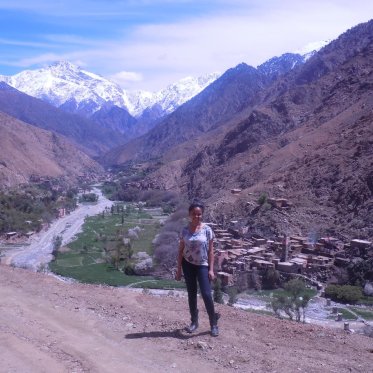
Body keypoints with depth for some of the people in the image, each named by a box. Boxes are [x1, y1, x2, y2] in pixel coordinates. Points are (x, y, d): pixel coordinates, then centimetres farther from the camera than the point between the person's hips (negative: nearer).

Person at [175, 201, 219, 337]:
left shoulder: (207, 229, -7)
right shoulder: (185, 230, -1)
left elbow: (210, 251, -4)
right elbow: (181, 251, 3)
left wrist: (211, 269, -9)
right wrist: (178, 270, 1)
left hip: (202, 265, -2)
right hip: (188, 265, 3)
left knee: (206, 294, -8)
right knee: (191, 294, 11)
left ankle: (214, 324, 8)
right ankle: (194, 322, 25)